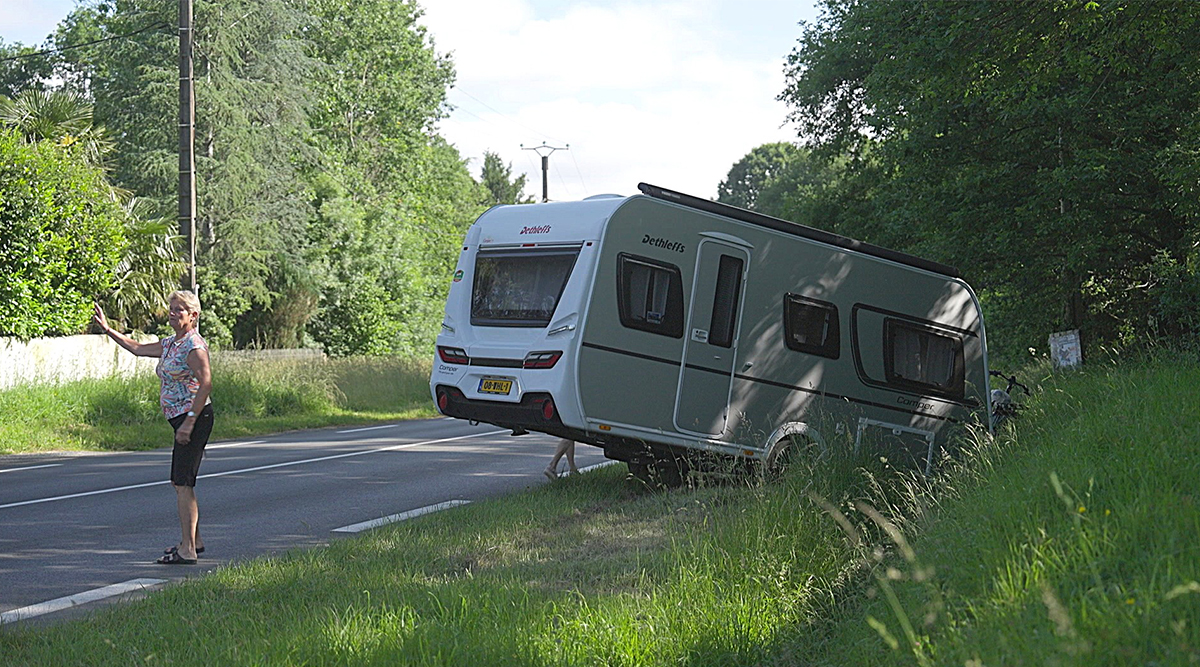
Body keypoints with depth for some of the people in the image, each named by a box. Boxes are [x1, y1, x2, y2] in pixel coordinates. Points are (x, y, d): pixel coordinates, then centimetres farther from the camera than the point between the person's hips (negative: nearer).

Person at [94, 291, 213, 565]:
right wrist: (108, 329, 24)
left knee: (182, 483, -13)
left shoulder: (194, 345, -14)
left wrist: (189, 422, -26)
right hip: (181, 419, 10)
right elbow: (138, 348, 28)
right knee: (180, 482, 15)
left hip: (195, 418, -10)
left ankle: (187, 550, -14)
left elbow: (206, 383, -22)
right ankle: (194, 542, 26)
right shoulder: (170, 344, 16)